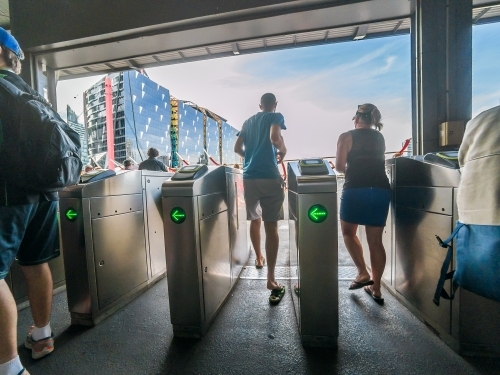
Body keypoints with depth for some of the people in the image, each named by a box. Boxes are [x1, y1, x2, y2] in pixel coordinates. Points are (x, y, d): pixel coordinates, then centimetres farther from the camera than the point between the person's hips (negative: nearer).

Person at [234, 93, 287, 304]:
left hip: (248, 176, 5)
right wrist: (283, 151, 3)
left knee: (254, 219, 20)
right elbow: (275, 137, -16)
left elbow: (237, 148, 16)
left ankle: (259, 258, 38)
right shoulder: (276, 117, 5)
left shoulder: (248, 122, 21)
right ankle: (271, 279, -5)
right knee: (271, 225, -6)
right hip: (269, 176, -5)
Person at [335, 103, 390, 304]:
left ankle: (363, 273, 11)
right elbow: (378, 164, 21)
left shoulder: (347, 137, 2)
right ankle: (376, 288, 20)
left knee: (348, 231, 18)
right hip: (381, 190, 5)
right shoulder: (380, 138, 17)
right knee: (375, 240, 11)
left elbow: (340, 167, -1)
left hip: (355, 189, -5)